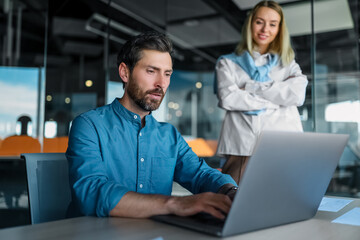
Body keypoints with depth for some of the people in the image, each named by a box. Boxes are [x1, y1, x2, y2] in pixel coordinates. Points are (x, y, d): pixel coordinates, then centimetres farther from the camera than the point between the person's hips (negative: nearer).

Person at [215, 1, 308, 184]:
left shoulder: (288, 64, 20)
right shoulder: (227, 62, 15)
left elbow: (297, 95, -1)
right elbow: (227, 98, -4)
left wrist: (250, 87, -3)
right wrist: (275, 102, -2)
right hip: (242, 150, -1)